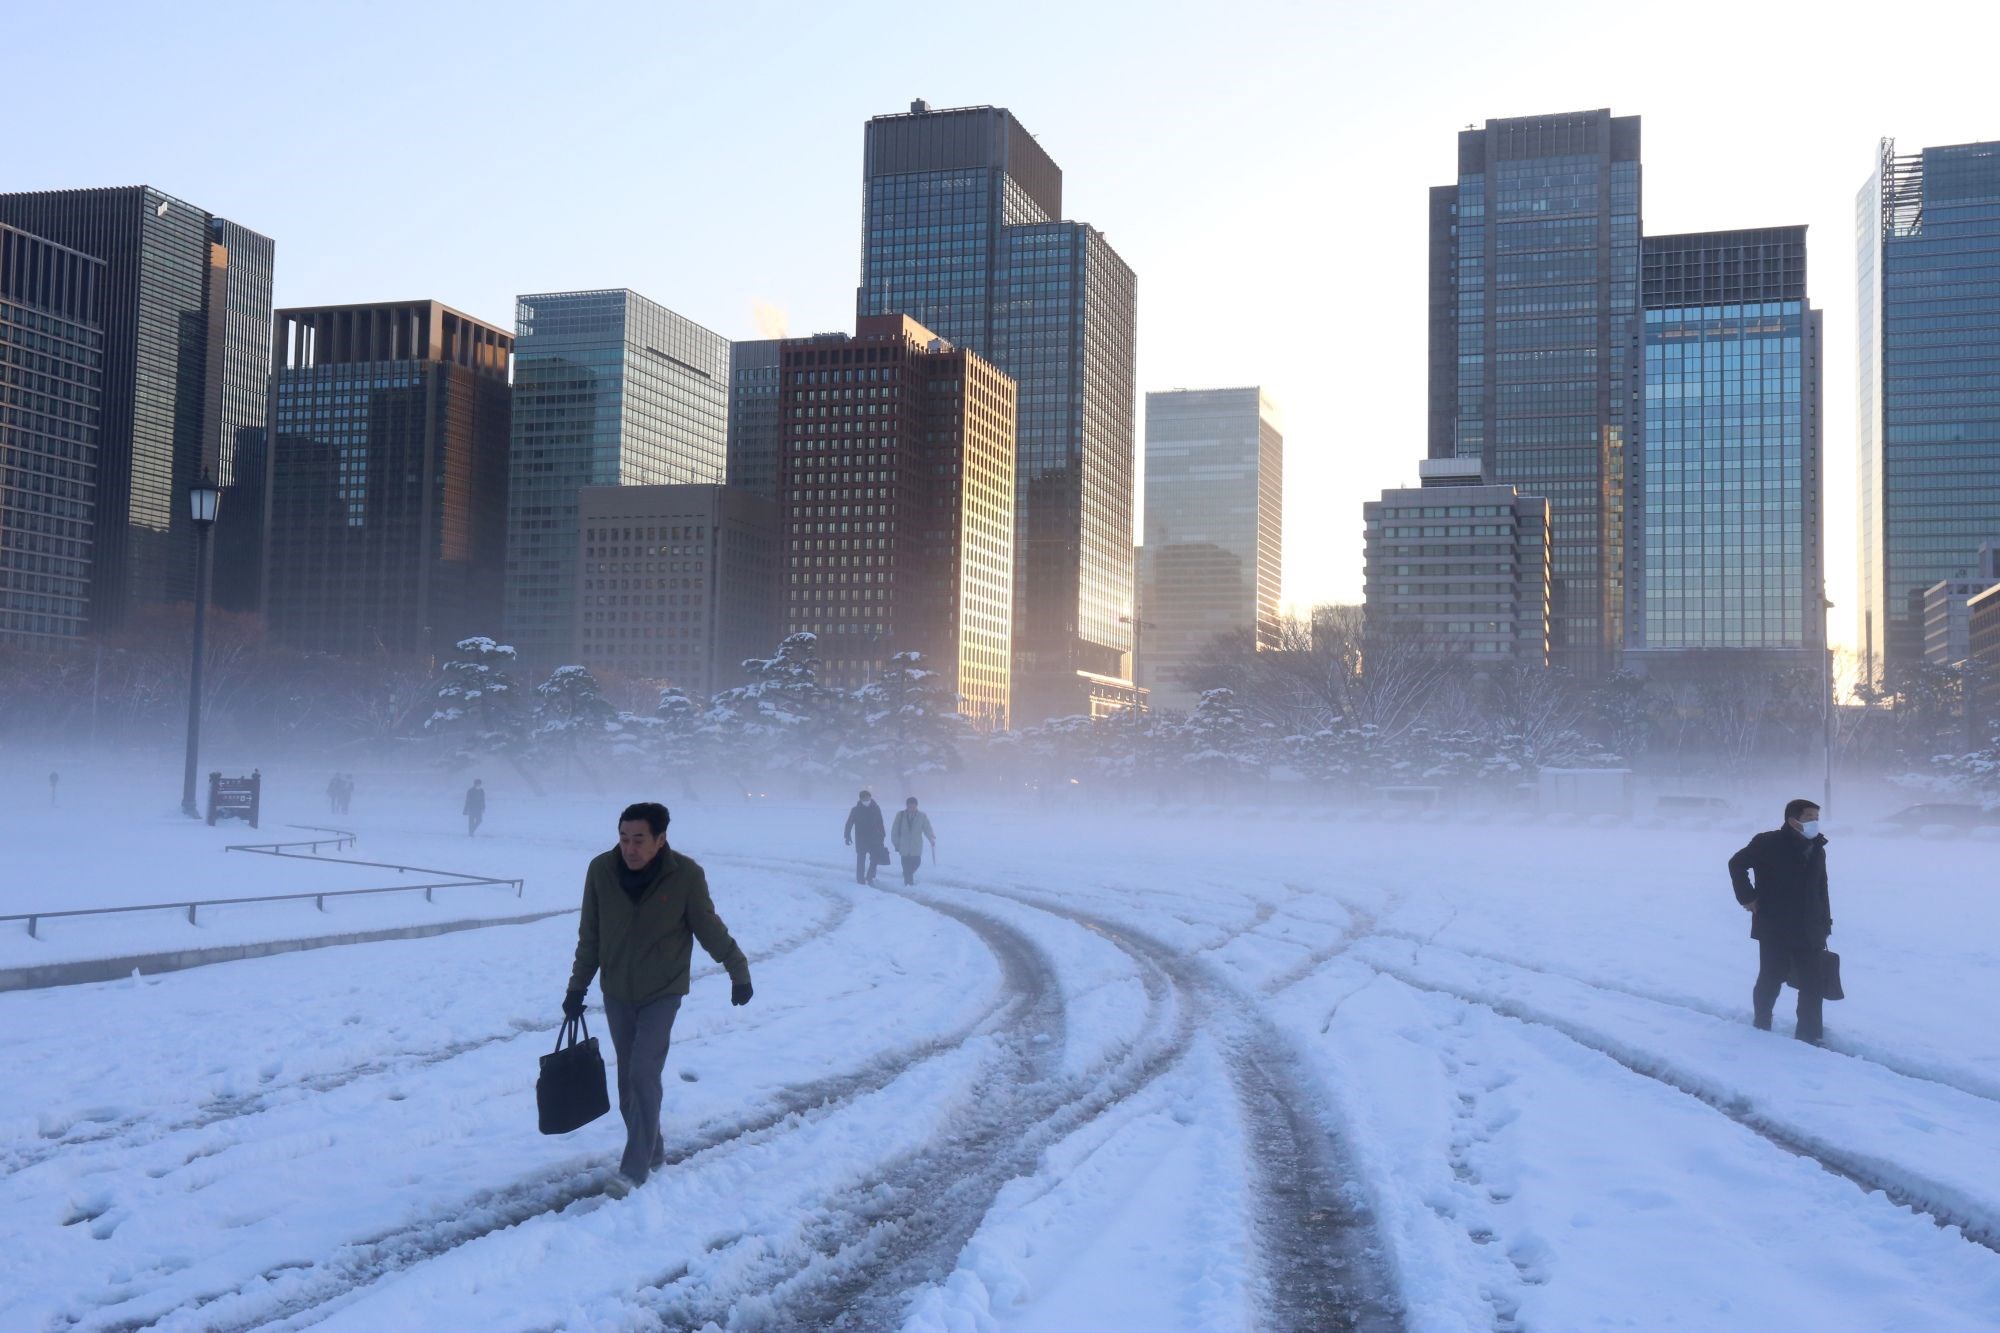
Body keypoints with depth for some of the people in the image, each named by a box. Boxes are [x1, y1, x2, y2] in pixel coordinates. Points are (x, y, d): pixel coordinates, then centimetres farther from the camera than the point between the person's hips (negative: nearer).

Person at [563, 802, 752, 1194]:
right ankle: (651, 1150, 28)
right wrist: (577, 987, 4)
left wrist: (739, 971, 0)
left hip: (662, 993, -3)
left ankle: (635, 1168, -6)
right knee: (629, 1081, 10)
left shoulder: (686, 875, -19)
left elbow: (711, 930, -5)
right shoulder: (601, 870, -12)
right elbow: (590, 936, 0)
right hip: (617, 993, 3)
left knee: (643, 1075, -13)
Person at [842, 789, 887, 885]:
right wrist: (847, 836, -8)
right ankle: (860, 880, 9)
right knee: (861, 860, 2)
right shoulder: (856, 810, -5)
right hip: (861, 840, -2)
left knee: (875, 858, -4)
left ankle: (870, 877, 12)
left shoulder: (876, 809, 1)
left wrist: (881, 837, 8)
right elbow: (849, 824, -1)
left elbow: (880, 824, 9)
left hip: (874, 839, 2)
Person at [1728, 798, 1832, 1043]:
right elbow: (1737, 863, -7)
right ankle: (1761, 1027, 25)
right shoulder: (1768, 843, -9)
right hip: (1774, 929, -5)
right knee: (1770, 980, 5)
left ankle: (1809, 1034, 10)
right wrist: (1747, 898, -10)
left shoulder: (1817, 850, 10)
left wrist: (1824, 926, 14)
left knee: (1813, 984, 1)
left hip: (1808, 932, 5)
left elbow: (1821, 891, 16)